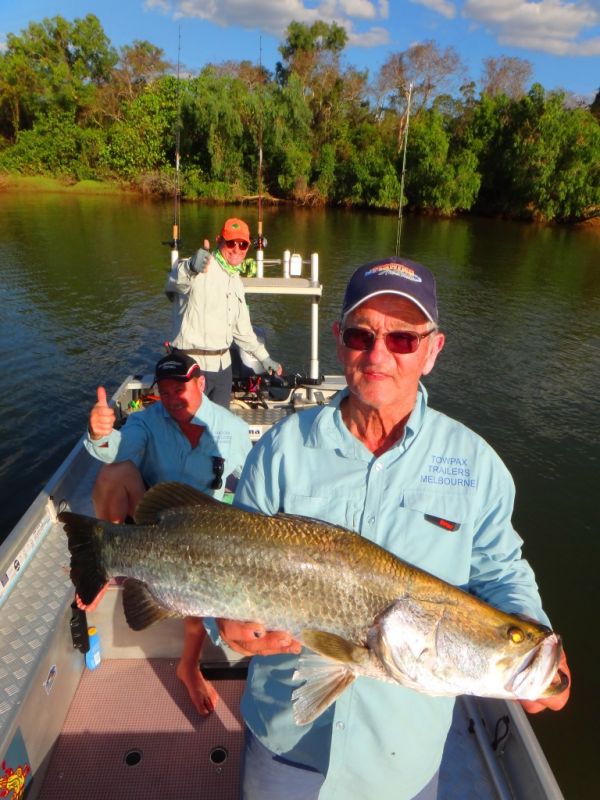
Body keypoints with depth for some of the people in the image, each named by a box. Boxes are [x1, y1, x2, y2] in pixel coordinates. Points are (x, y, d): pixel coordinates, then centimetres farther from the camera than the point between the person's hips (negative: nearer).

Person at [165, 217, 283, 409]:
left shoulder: (236, 282, 16)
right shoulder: (202, 270, -11)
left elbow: (242, 328, 26)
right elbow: (175, 281, -35)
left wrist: (264, 358, 26)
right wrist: (191, 268, -57)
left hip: (223, 365, 8)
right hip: (193, 365, -7)